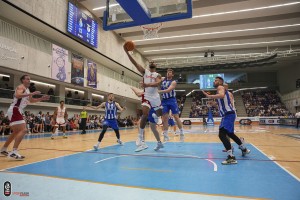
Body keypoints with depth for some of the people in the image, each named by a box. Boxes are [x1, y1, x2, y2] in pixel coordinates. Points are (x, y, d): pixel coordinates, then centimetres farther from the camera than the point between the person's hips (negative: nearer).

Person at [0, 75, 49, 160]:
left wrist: (41, 98, 20)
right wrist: (32, 94, -34)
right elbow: (17, 95, -32)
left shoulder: (27, 90, 20)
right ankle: (14, 152, -25)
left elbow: (31, 100, 32)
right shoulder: (21, 87, -9)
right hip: (14, 111, -11)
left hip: (17, 111, 11)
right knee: (23, 130, -21)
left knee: (16, 132, 23)